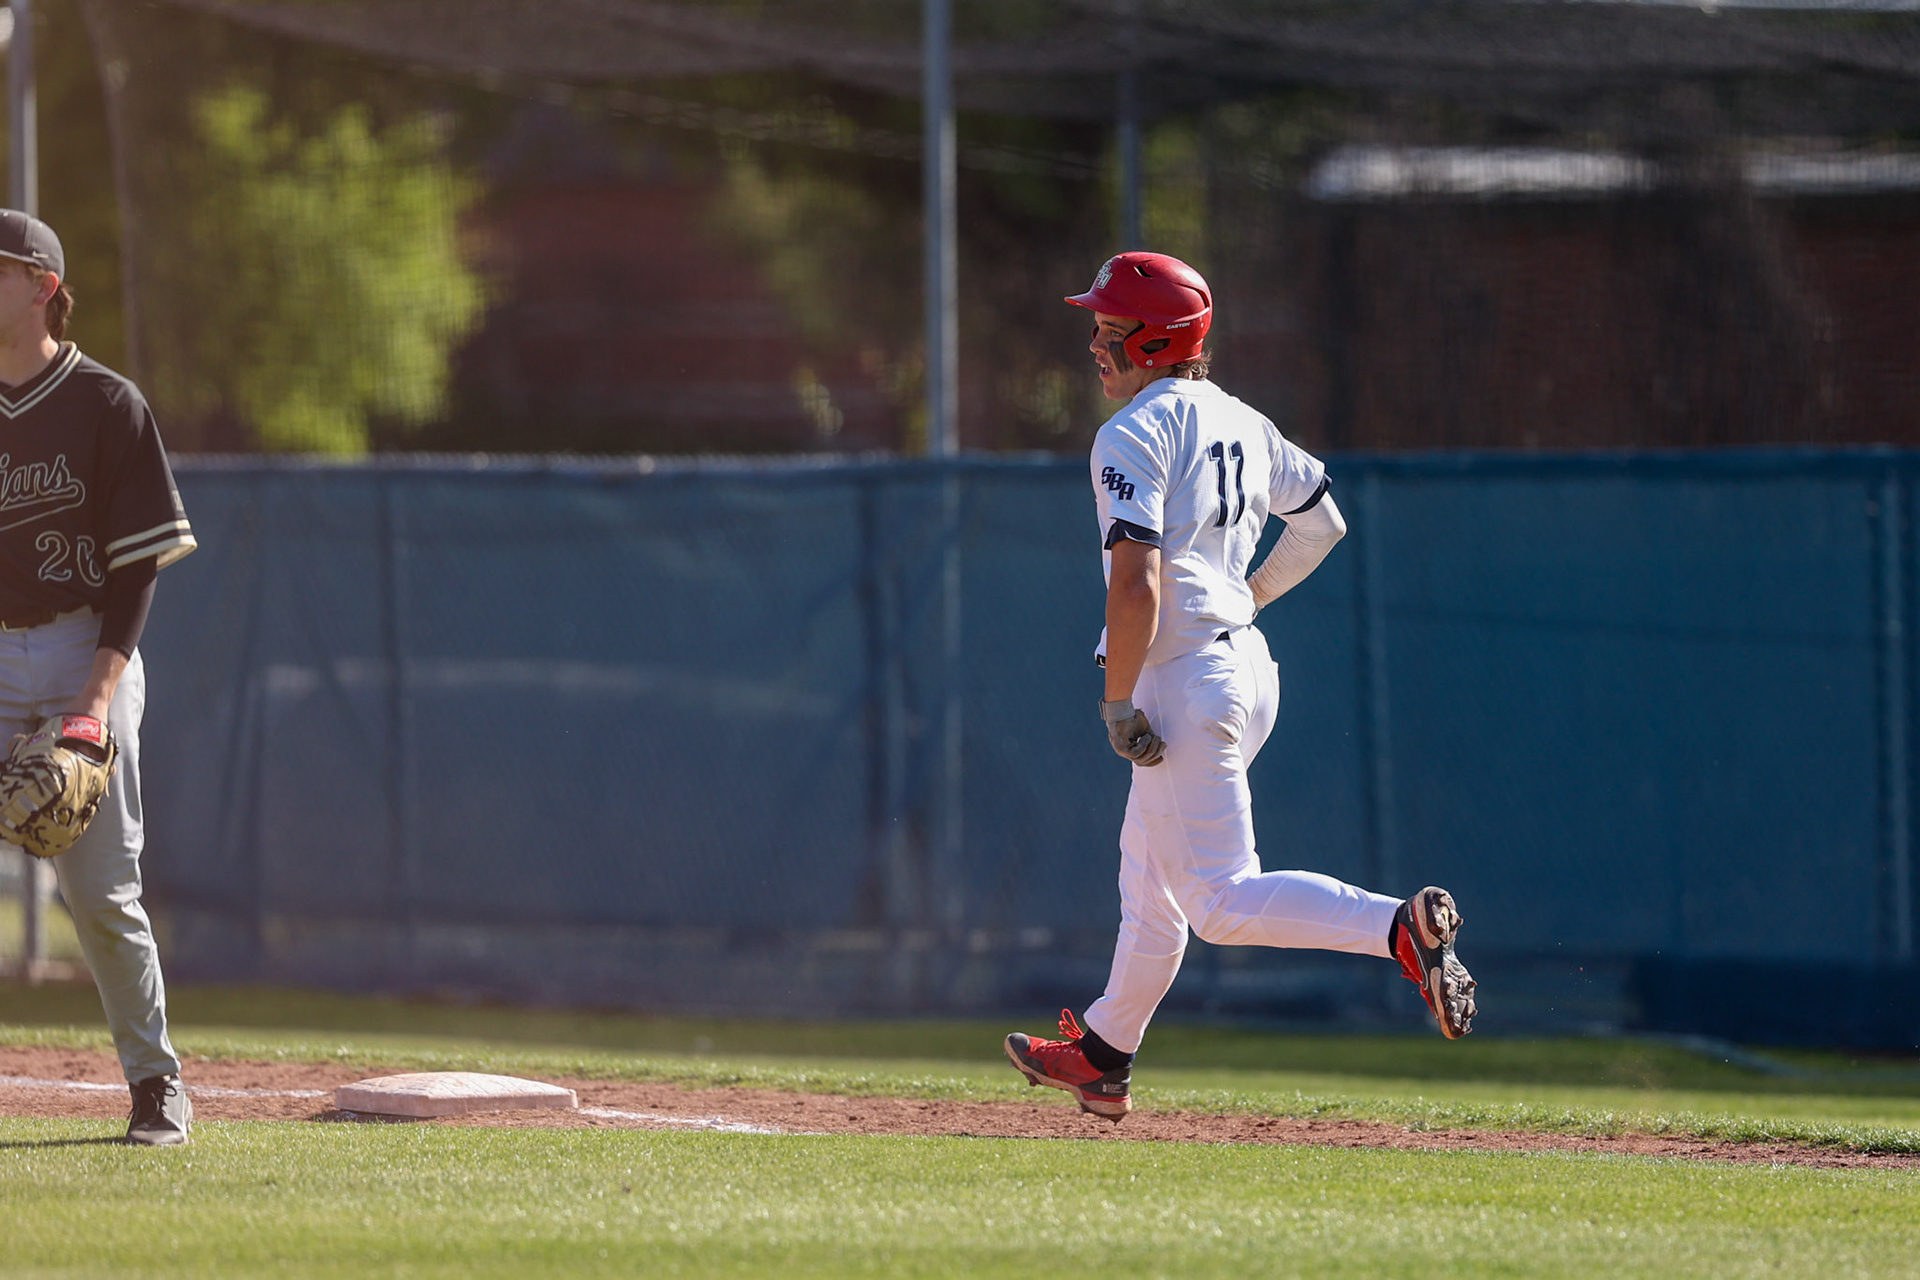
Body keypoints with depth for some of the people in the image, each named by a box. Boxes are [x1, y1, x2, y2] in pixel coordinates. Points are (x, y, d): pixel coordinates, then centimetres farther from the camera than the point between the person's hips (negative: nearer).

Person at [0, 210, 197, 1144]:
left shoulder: (106, 404, -3)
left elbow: (138, 560, -5)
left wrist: (101, 688, -15)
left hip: (84, 656, -4)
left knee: (99, 888, -5)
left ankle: (156, 1083, 9)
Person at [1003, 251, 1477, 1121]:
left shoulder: (1133, 436, -15)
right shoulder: (1239, 424, 12)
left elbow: (1136, 582, -25)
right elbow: (1322, 522, 24)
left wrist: (1117, 704, -19)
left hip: (1184, 677, -10)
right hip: (1248, 663, 10)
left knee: (1224, 901, -13)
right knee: (1149, 871, 23)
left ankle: (1401, 926, -31)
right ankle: (1104, 1057, 35)